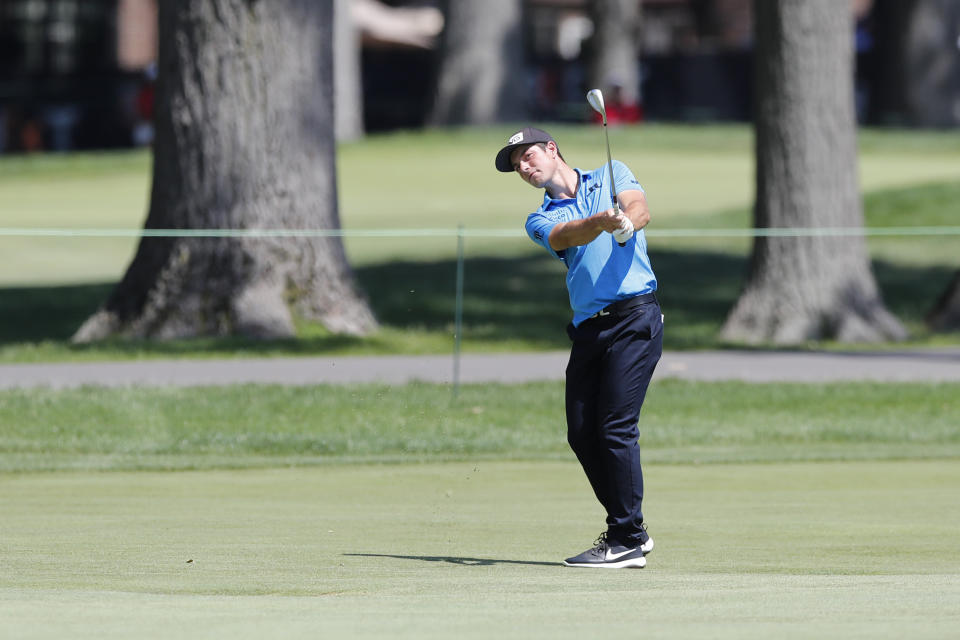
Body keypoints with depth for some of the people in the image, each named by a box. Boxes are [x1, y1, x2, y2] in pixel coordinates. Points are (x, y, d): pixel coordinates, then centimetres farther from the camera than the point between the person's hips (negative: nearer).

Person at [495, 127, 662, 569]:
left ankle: (626, 541, -7)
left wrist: (627, 222, -32)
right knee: (582, 433, 3)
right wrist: (601, 222, -30)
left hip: (635, 315, -5)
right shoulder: (540, 221, 15)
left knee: (616, 427, -12)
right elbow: (567, 235, -8)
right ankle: (630, 530, 18)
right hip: (588, 329, 5)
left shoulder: (612, 176, 13)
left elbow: (639, 209, -8)